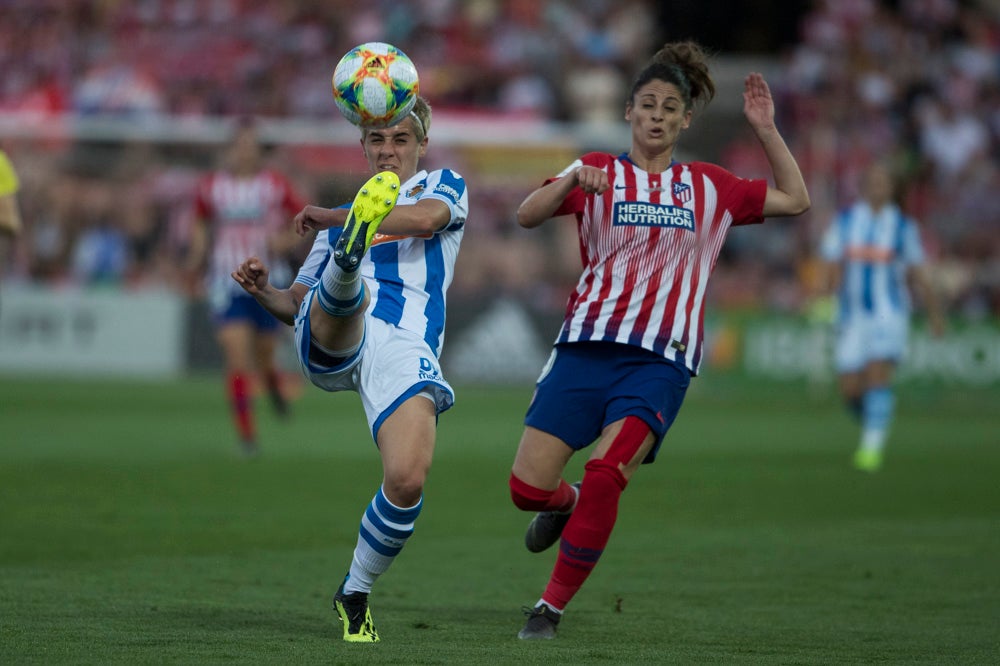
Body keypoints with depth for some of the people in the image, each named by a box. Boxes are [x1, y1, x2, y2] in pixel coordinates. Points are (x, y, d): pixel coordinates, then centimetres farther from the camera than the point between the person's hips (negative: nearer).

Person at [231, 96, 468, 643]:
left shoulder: (444, 186, 24)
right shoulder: (340, 219, 35)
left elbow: (425, 218, -3)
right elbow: (299, 306, 34)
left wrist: (331, 216, 2)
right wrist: (265, 292, 10)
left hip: (404, 347, -3)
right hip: (328, 346, 3)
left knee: (407, 480, -21)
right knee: (342, 297, -34)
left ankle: (355, 594, 0)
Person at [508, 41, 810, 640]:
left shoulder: (708, 187, 16)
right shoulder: (599, 172, 10)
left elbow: (796, 201, 19)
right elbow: (527, 215, -4)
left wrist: (767, 129, 10)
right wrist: (571, 180, -22)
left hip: (661, 360, 0)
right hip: (586, 345, 1)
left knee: (605, 475, -24)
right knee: (528, 487, -8)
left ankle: (552, 606, -10)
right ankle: (566, 504, 30)